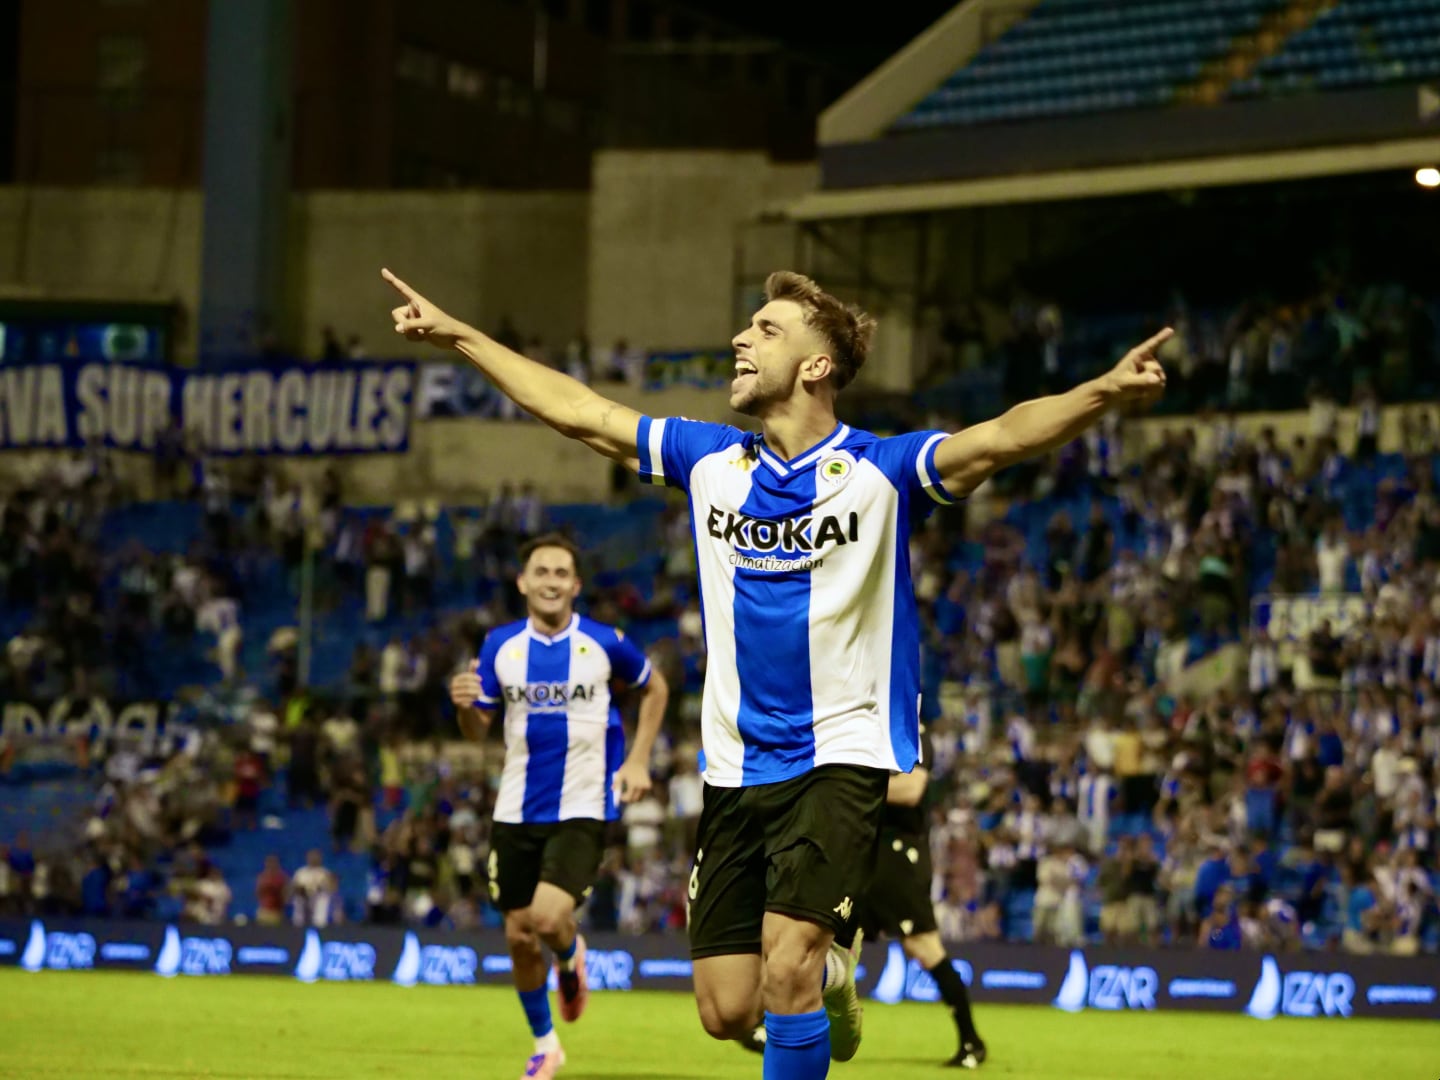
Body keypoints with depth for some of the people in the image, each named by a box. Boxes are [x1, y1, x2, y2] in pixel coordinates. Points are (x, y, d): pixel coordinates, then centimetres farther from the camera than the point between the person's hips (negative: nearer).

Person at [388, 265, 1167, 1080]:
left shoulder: (881, 470, -9)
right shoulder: (711, 462, 6)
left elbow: (1005, 436, -24)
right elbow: (575, 411, 14)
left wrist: (1103, 394, -43)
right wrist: (457, 335, 16)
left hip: (843, 760, -5)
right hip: (737, 768, 5)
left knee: (786, 970, -22)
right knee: (728, 1010, 3)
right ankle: (829, 975, 36)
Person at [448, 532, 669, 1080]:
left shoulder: (604, 643, -5)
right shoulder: (500, 645, 1)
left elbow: (655, 687, 13)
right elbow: (478, 730, 7)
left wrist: (638, 761, 4)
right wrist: (464, 706, -16)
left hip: (581, 808, -3)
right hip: (517, 810, 3)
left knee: (548, 918, -23)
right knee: (519, 937, 6)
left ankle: (570, 956, 15)